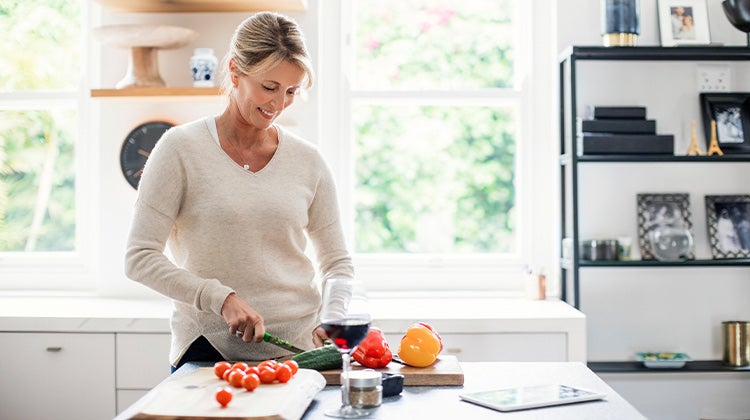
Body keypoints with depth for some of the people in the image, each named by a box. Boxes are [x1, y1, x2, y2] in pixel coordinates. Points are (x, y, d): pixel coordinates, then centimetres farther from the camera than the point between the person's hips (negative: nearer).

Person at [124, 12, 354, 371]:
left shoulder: (307, 160, 7)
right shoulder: (182, 149, -2)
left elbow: (338, 263, 14)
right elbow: (140, 258, -5)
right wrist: (221, 298, -16)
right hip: (206, 351, -2)